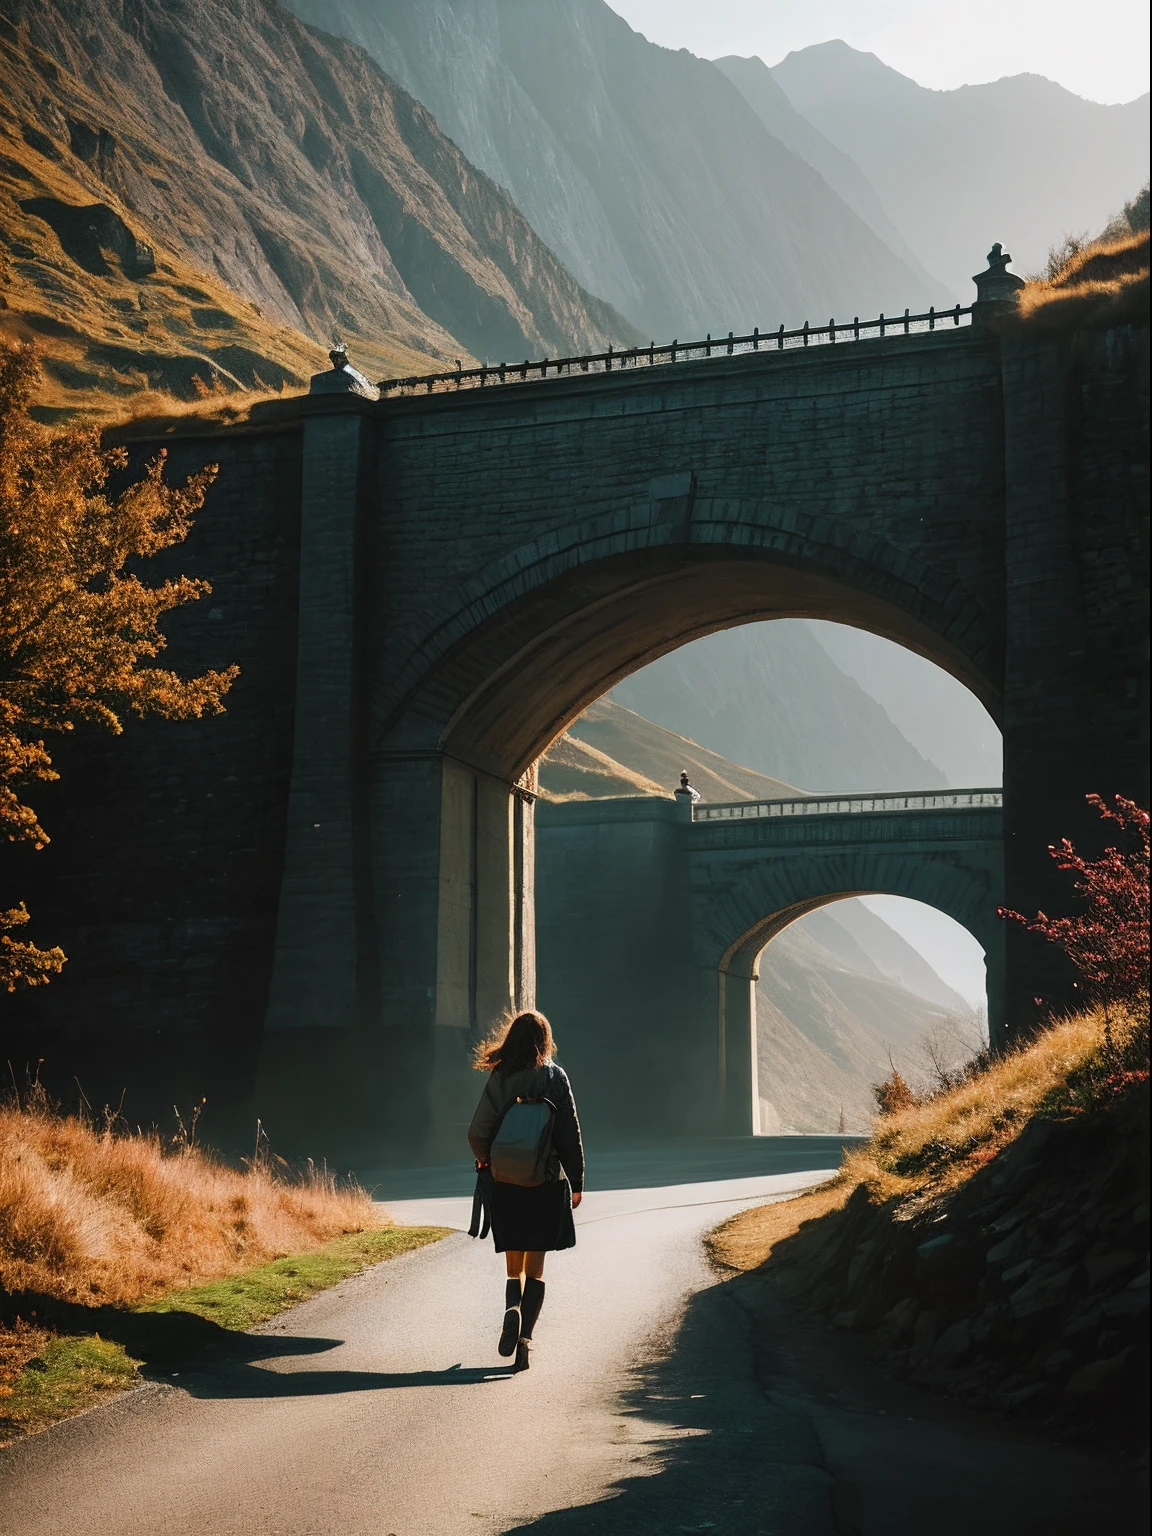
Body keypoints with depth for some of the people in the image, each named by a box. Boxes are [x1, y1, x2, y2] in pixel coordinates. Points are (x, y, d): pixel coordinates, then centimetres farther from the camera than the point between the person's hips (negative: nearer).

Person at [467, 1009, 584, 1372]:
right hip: (547, 1183, -1)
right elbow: (570, 1133, -3)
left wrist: (485, 1160, 17)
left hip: (505, 1185, 1)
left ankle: (512, 1309, -17)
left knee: (514, 1267, 12)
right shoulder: (554, 1077, -5)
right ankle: (525, 1337, -6)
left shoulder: (499, 1079, -3)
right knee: (535, 1268, 8)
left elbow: (478, 1133, -5)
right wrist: (577, 1182, 6)